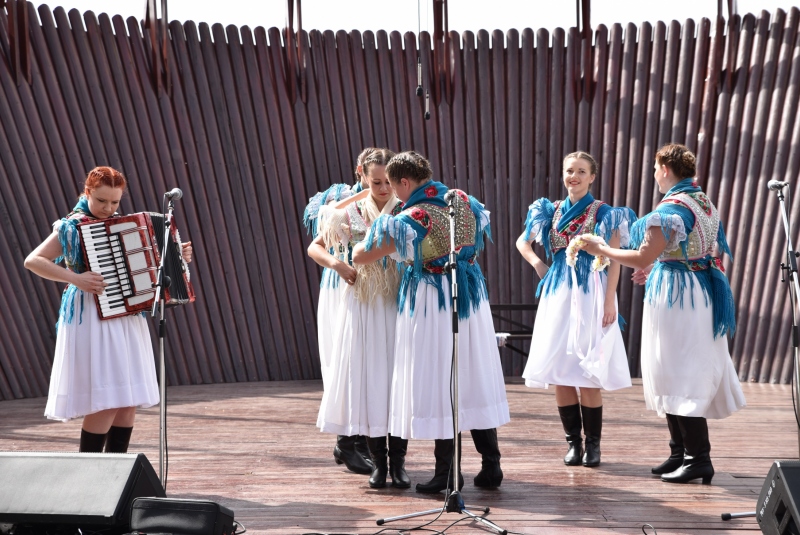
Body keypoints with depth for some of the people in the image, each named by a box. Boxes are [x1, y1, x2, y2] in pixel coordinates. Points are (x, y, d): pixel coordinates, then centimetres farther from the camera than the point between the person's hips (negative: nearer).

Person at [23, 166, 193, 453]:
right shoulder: (72, 227, -6)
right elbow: (33, 261, -14)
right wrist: (75, 278, -23)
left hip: (126, 318, 7)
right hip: (92, 319, -7)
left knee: (129, 399, 6)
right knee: (105, 400, -11)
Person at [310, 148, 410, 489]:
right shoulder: (350, 214, 4)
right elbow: (314, 248, 9)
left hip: (399, 304, 0)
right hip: (363, 306, 0)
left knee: (399, 379, -1)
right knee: (367, 378, 1)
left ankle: (398, 461, 7)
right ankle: (378, 461, 10)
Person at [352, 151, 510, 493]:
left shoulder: (408, 220, -16)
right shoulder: (465, 202, 1)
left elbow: (360, 257, -8)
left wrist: (367, 240, 13)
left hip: (430, 304, -6)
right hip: (472, 298, 6)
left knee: (436, 383, 3)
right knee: (476, 378, 11)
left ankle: (447, 472, 7)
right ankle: (491, 465, 15)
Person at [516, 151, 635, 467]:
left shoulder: (604, 213, 0)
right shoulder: (552, 211, 12)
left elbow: (613, 260, -5)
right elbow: (522, 242, 23)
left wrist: (610, 300, -13)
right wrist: (538, 266, 6)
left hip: (590, 293, -4)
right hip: (558, 293, 4)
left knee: (588, 372, -6)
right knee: (558, 370, 2)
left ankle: (593, 443, 4)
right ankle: (573, 441, 12)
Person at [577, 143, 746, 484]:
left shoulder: (671, 209, -17)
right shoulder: (705, 203, 11)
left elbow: (642, 257, -20)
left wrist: (600, 249, -8)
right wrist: (657, 268, 23)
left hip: (676, 296, -9)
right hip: (701, 292, 9)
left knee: (679, 376, -4)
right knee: (685, 374, 13)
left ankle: (699, 459, -2)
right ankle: (680, 453, 19)